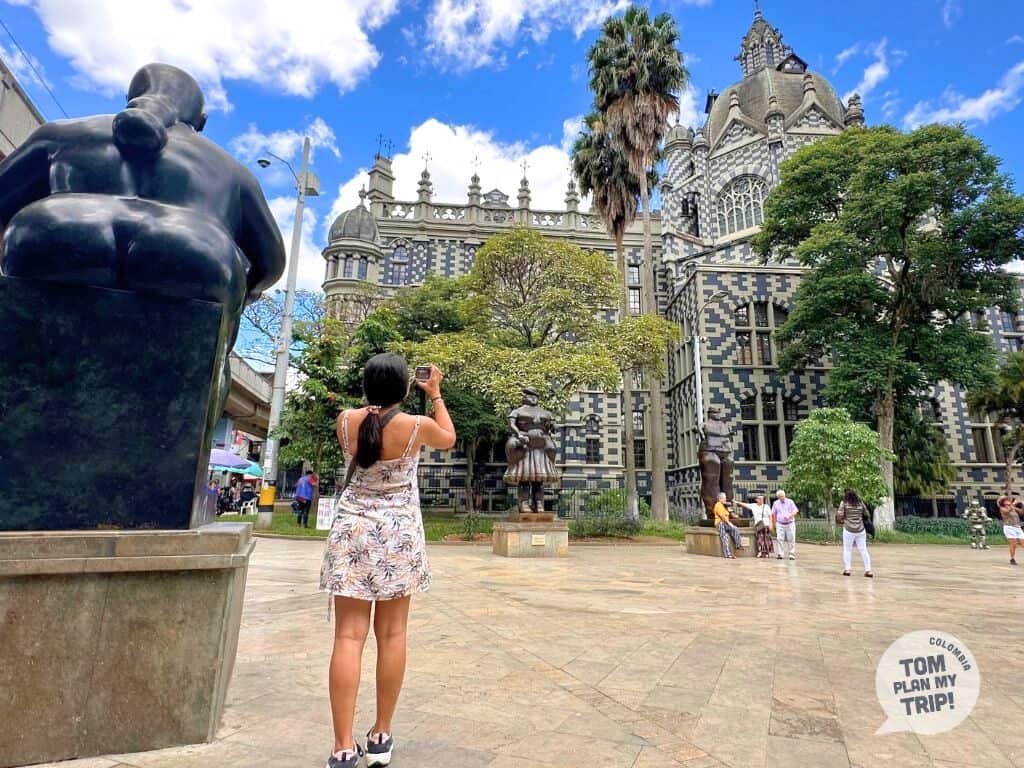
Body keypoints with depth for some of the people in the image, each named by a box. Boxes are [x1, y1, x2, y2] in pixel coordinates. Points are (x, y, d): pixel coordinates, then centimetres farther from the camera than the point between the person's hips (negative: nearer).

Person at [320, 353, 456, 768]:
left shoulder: (346, 421, -4)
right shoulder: (418, 425, -10)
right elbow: (448, 439, 12)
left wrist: (379, 397, 22)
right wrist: (435, 394, 20)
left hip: (352, 531, 2)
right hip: (398, 534, -1)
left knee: (349, 636, 2)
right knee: (391, 634, 9)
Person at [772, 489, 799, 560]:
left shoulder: (790, 502, 0)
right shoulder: (776, 503, 6)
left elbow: (796, 511, -5)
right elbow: (773, 514, 14)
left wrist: (789, 516, -22)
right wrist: (774, 523, 11)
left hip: (790, 524, -1)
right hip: (780, 524, 1)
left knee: (791, 540, -1)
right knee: (780, 539, -7)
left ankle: (792, 555, 5)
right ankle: (780, 554, -6)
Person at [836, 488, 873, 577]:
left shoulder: (844, 503, -4)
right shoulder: (860, 503, 7)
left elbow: (839, 515, -9)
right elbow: (866, 515, 11)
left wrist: (841, 520, 12)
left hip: (848, 530, -3)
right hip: (861, 530, 3)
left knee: (847, 549, 5)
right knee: (863, 550, 7)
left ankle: (847, 569, 3)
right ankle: (868, 570, 5)